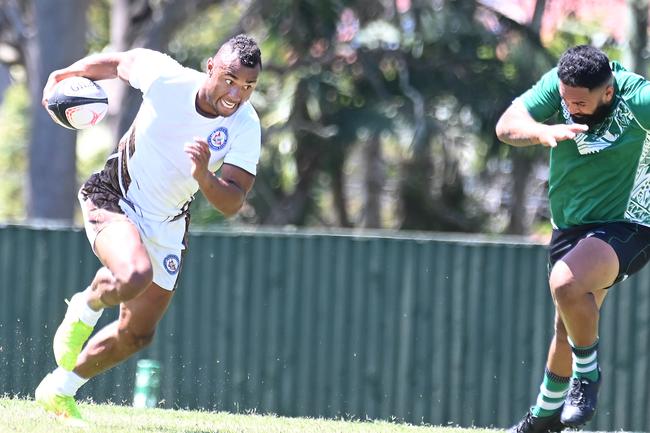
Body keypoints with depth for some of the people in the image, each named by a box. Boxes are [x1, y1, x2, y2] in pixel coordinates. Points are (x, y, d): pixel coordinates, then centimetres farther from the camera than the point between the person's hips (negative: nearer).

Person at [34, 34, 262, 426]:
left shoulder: (246, 128, -19)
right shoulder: (164, 76, -22)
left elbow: (232, 204, -23)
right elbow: (119, 62, 0)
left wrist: (203, 176, -42)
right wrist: (64, 75, 4)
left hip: (167, 226, 4)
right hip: (113, 198, -4)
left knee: (137, 333, 10)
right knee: (133, 276, -34)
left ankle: (60, 391, 33)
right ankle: (85, 310, 1)